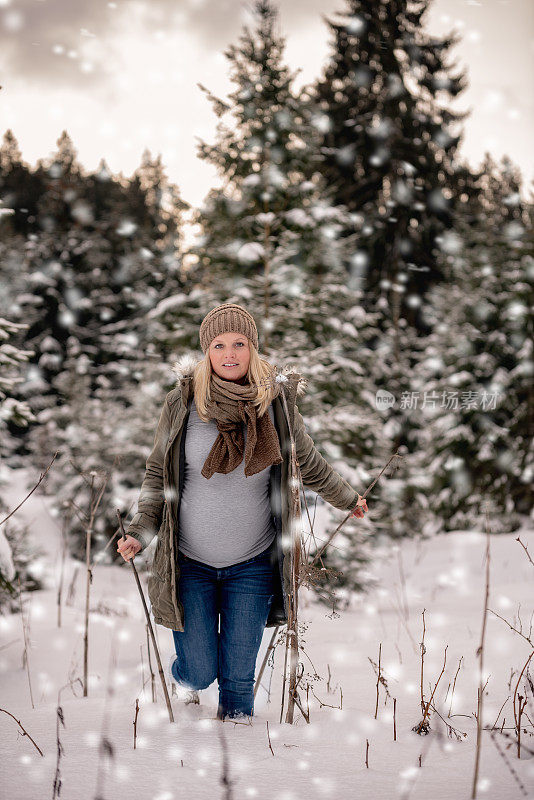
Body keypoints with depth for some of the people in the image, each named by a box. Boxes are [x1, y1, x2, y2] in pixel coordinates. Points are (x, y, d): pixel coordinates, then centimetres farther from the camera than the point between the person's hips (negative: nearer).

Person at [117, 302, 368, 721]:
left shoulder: (277, 404, -3)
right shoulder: (182, 404, -6)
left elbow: (311, 465, 14)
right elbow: (158, 473, 4)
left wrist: (350, 499, 26)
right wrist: (141, 532, -6)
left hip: (253, 565, 1)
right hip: (189, 563, 0)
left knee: (238, 677, 2)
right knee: (199, 673, 4)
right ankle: (182, 672, 41)